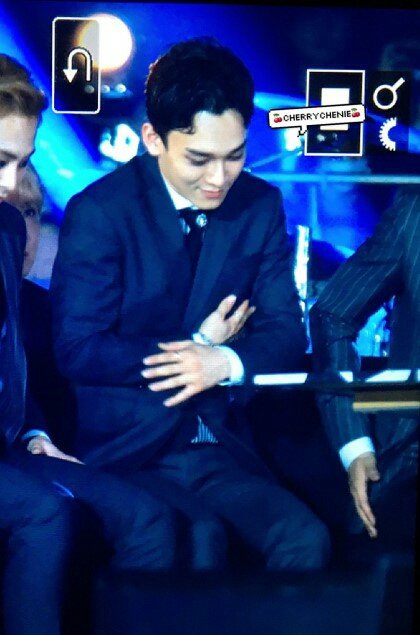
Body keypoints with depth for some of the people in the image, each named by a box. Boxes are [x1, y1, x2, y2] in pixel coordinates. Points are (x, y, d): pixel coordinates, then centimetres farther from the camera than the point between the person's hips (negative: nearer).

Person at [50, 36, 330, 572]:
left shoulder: (261, 207, 5)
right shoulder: (98, 212, -8)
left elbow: (286, 330, 5)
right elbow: (77, 349, -12)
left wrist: (227, 362, -16)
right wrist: (197, 347, -9)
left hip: (221, 447, 4)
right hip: (124, 451, -4)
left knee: (305, 542, -19)